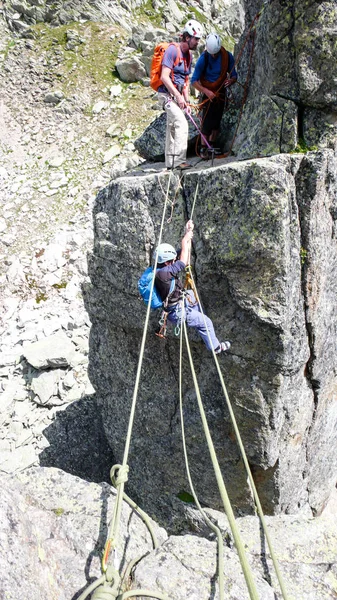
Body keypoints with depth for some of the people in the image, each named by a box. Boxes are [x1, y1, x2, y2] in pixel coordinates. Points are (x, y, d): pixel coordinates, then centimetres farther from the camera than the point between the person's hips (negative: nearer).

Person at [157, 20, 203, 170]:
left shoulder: (188, 55, 14)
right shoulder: (172, 50, -13)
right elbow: (164, 77, -20)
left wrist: (186, 101, 11)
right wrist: (178, 96, -22)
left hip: (176, 95, 9)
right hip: (167, 94, -9)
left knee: (172, 127, 10)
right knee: (182, 124, -21)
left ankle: (170, 163, 16)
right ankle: (179, 160, -23)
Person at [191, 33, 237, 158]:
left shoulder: (227, 56, -7)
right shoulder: (203, 58, -17)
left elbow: (234, 75, 0)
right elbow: (194, 81, -17)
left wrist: (231, 81, -25)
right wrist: (206, 91, -29)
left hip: (221, 93, 4)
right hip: (208, 93, -4)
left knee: (217, 122, 7)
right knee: (206, 122, -8)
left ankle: (211, 146, 19)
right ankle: (203, 149, 2)